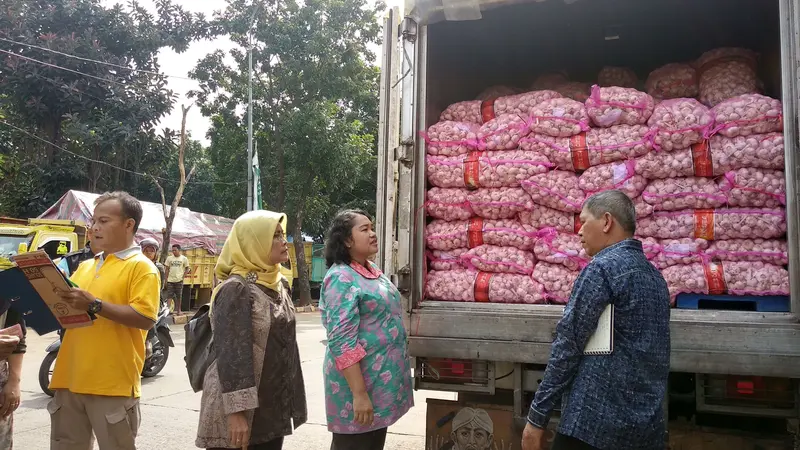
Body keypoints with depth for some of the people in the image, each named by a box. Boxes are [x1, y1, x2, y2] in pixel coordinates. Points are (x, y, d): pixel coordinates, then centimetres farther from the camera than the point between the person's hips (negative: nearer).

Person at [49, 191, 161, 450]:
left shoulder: (141, 267, -6)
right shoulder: (85, 266, 18)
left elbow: (145, 318, -17)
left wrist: (94, 305, -23)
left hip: (112, 384, -7)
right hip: (71, 380, 7)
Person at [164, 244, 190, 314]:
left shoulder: (184, 258, 1)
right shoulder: (169, 258, 6)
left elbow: (187, 268, 6)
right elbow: (167, 269, 9)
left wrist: (183, 276, -6)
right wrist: (166, 279, 5)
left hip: (179, 280, -1)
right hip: (170, 280, 1)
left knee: (179, 296, 6)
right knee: (169, 295, -3)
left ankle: (178, 310, 16)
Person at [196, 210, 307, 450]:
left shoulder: (280, 284, 8)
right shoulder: (236, 289, -15)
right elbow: (230, 354, -20)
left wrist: (291, 401, 15)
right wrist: (236, 412, -23)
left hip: (273, 407, 7)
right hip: (239, 409, -7)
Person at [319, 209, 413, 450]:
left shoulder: (374, 270, 10)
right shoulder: (341, 278, -17)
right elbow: (342, 342, -23)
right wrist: (359, 393, -26)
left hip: (382, 380, 9)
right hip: (359, 381, -8)